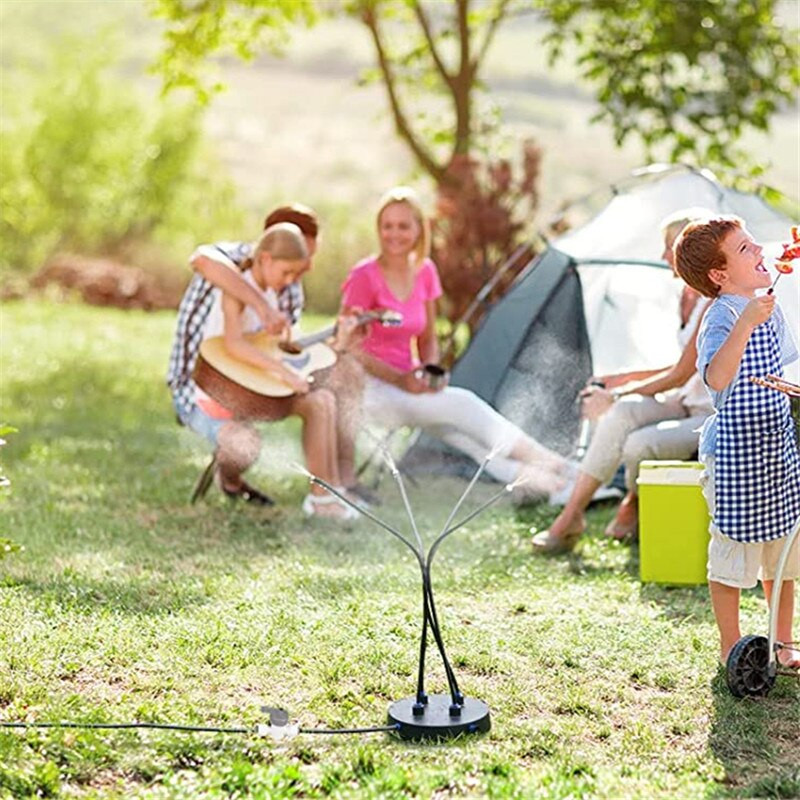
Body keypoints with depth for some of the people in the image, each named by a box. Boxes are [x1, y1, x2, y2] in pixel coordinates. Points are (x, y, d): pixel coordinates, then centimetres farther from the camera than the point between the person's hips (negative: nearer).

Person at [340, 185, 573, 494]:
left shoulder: (424, 272, 4)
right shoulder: (364, 277, -15)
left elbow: (427, 338, 12)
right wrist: (399, 379, -24)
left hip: (408, 384, 6)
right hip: (369, 390, -6)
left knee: (452, 426, -25)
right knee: (461, 404, -24)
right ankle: (550, 463, -23)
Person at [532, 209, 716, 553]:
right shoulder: (689, 295, 9)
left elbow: (681, 375, -19)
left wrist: (616, 394, -13)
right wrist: (620, 380, 12)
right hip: (691, 404, 8)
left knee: (639, 444, -28)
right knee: (623, 413, -18)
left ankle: (634, 507, 9)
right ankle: (570, 516, -15)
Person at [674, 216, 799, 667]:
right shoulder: (723, 316, -18)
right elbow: (717, 378, -38)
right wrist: (747, 321, -45)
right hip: (735, 449, -8)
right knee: (734, 553, 5)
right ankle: (731, 649, 21)